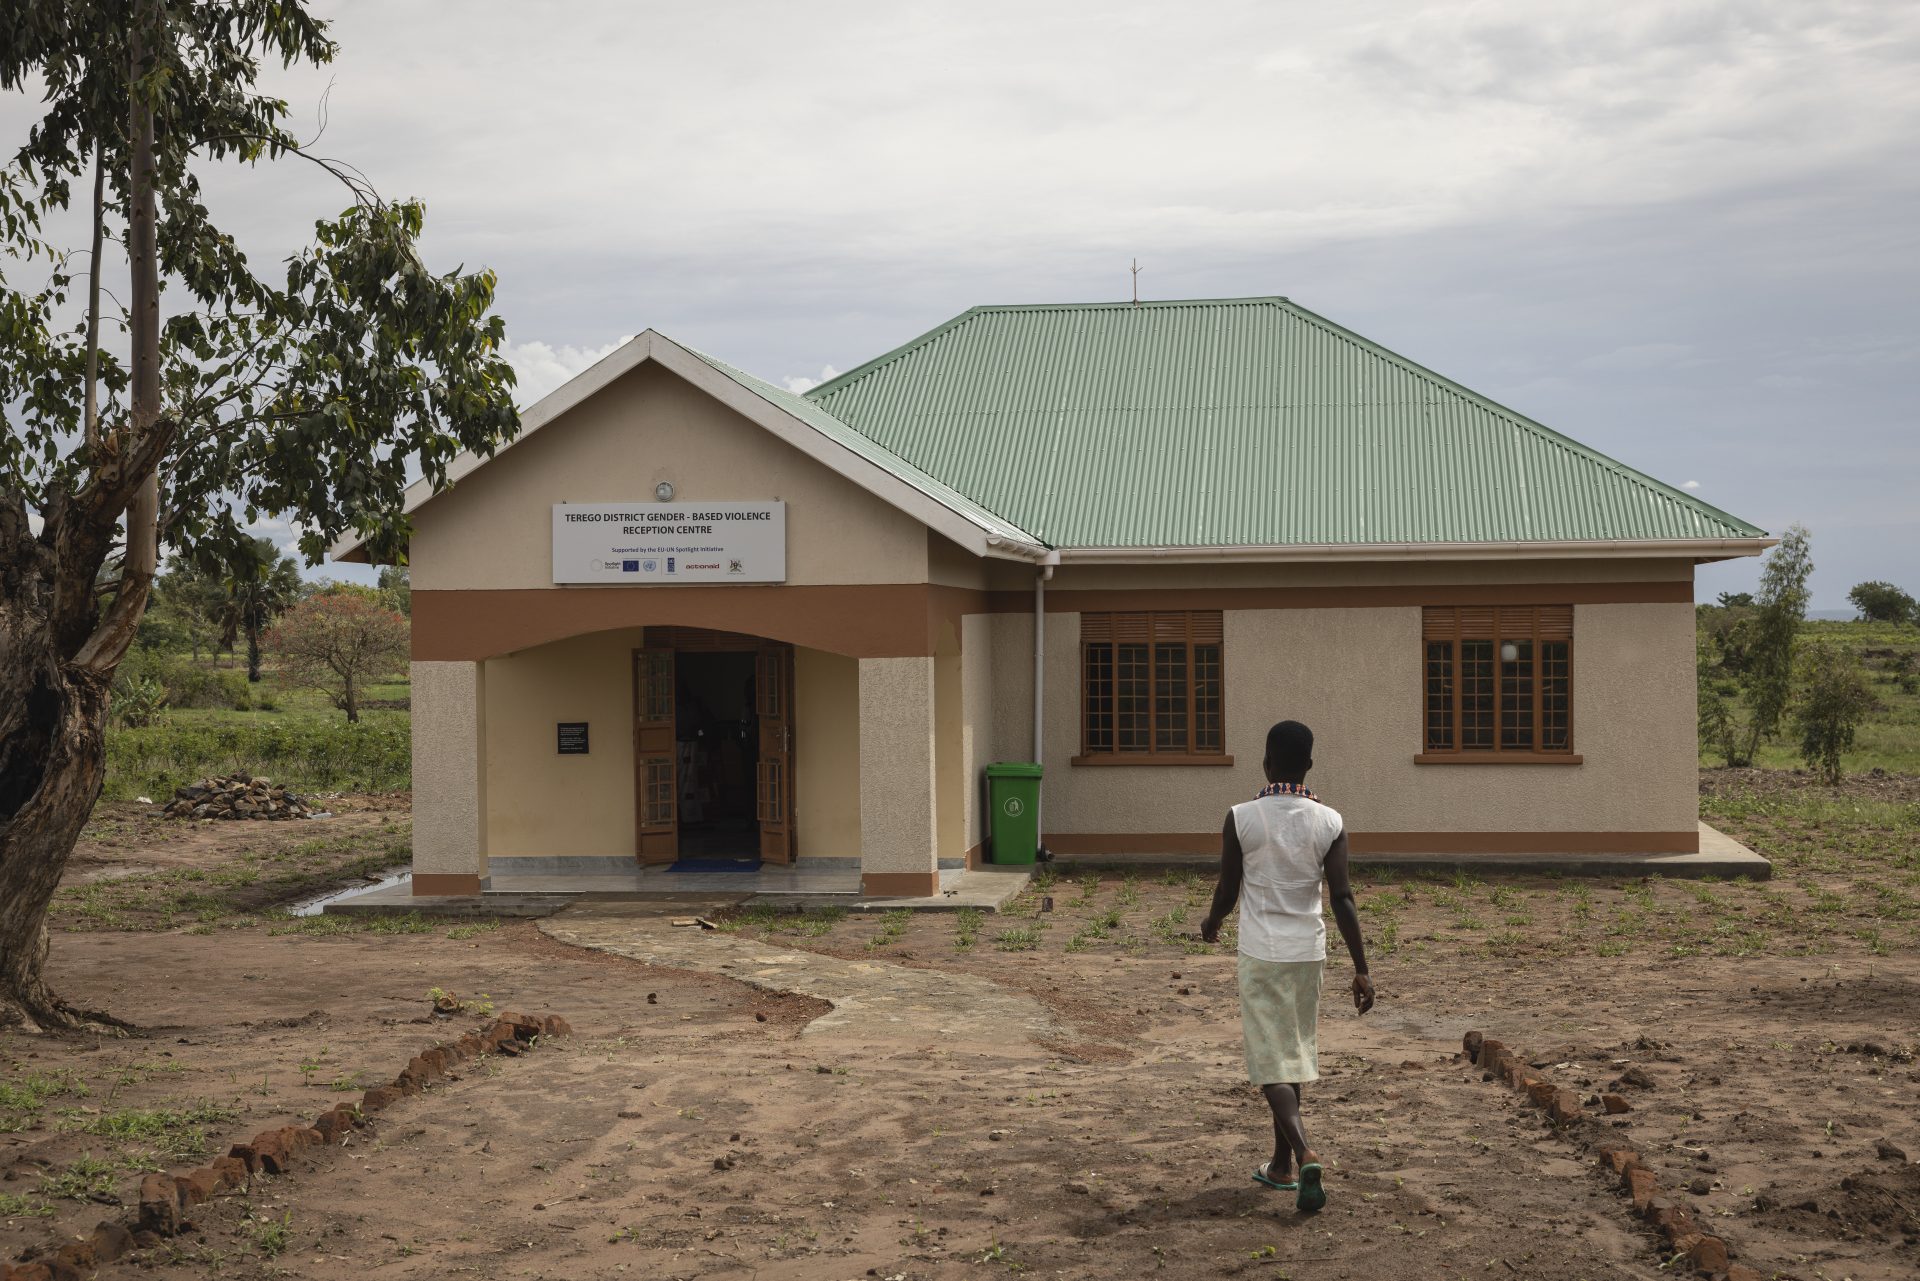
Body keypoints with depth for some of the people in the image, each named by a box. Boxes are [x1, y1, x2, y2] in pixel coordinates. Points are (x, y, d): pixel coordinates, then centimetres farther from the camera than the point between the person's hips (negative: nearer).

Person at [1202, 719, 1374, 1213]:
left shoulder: (1240, 819, -9)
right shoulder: (1330, 823, -4)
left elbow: (1228, 890, -2)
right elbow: (1342, 898, -8)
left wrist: (1211, 927, 20)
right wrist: (1361, 969, -5)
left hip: (1261, 954, -3)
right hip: (1309, 952, 3)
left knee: (1272, 1062, -1)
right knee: (1294, 1055, 18)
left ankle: (1305, 1156, -23)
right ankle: (1281, 1165, 26)